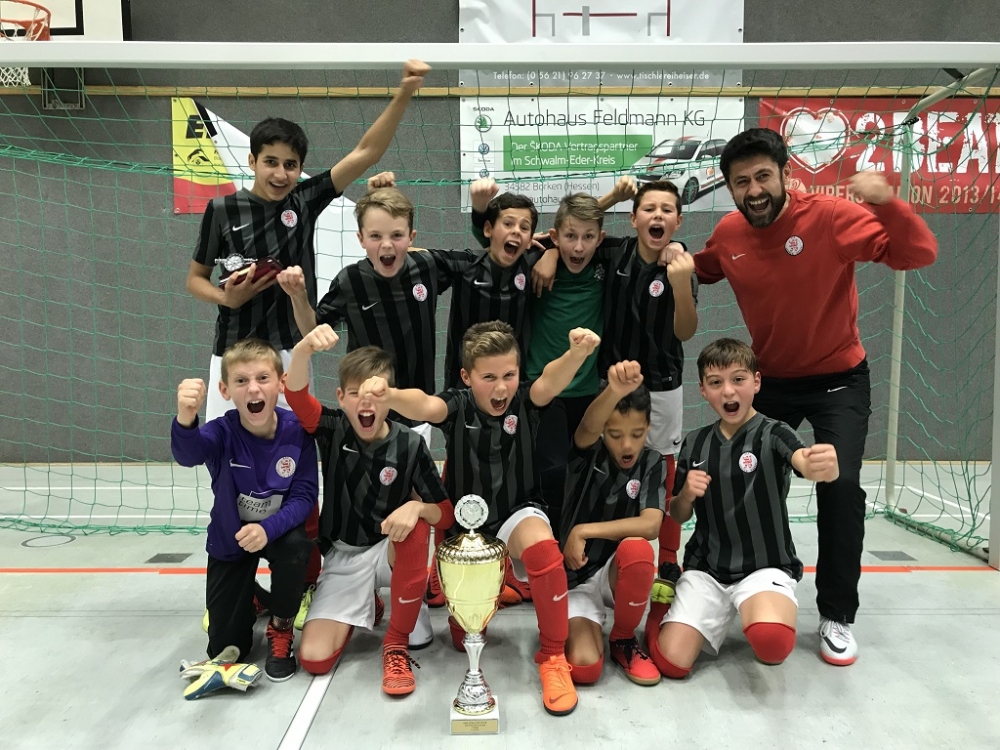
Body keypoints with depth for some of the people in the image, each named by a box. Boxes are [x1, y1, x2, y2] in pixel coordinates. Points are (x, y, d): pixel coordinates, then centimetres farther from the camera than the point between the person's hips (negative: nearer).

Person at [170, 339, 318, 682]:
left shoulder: (297, 430, -21)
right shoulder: (223, 432, -25)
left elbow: (305, 496, -20)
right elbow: (188, 453, -48)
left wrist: (268, 528, -37)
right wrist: (185, 419, -71)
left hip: (279, 529, 0)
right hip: (229, 537, 0)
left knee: (295, 547, -37)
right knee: (225, 649, 1)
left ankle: (281, 630, -7)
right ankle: (248, 597, 38)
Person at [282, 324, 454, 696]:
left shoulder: (409, 445, -13)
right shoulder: (333, 430, -9)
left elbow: (446, 513, -11)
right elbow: (296, 394, -30)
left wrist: (417, 507, -35)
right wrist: (304, 348, -51)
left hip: (390, 552, -1)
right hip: (342, 558, 1)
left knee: (417, 526, -36)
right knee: (314, 658, -14)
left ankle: (396, 645, -16)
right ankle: (363, 608, 22)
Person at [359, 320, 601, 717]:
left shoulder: (525, 402, -13)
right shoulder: (457, 406, -15)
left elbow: (551, 380, -36)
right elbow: (424, 405, -38)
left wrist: (577, 353, -59)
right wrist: (389, 396, -62)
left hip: (517, 513, -1)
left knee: (543, 548, -37)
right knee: (465, 636, -3)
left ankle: (553, 656, -14)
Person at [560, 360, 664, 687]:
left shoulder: (651, 463, -5)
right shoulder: (587, 453, -11)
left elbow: (651, 525, -21)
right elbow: (587, 427, -37)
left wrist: (585, 531, -24)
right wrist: (615, 391, -58)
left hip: (617, 574, 2)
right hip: (574, 579, -1)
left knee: (637, 547, -33)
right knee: (583, 667, -24)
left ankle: (624, 639, -5)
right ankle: (591, 625, 15)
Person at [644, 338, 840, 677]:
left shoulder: (773, 434, -7)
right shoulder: (695, 443, 5)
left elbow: (807, 464, -31)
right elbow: (677, 516, 12)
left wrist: (823, 466, -55)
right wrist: (686, 494, -11)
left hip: (765, 567, -3)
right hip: (705, 569, 3)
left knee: (773, 644, -33)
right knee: (671, 662, -13)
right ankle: (667, 603, 21)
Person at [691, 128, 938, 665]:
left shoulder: (830, 217, -20)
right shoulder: (728, 234, -8)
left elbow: (918, 255, -24)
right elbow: (700, 272, 13)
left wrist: (887, 203, -41)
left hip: (838, 380, -4)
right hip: (769, 379, 4)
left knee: (840, 485, -18)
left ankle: (837, 615, 4)